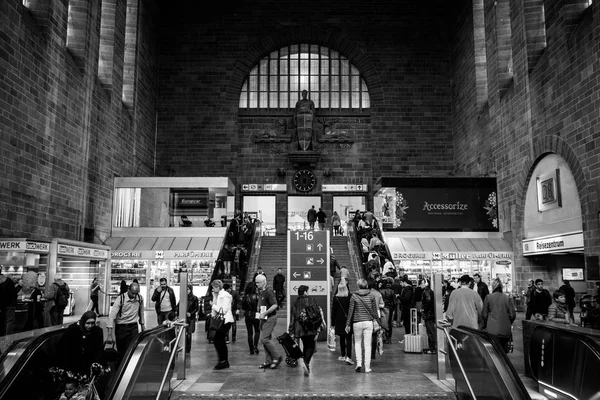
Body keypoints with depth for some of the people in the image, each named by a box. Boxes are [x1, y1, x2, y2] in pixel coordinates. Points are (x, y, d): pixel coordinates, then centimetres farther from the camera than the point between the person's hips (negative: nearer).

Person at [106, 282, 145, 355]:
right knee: (121, 351, 7)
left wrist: (142, 324, 16)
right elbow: (112, 315, -20)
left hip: (133, 327, 2)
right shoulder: (120, 299, -16)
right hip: (120, 327, -1)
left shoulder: (140, 298, -4)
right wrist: (110, 334, -25)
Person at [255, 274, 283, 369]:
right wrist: (259, 313, 9)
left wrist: (264, 313, -22)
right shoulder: (260, 292, 12)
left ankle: (277, 357, -1)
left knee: (264, 339, -13)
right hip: (263, 318, 9)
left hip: (270, 318, -9)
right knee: (265, 339, 10)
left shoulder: (268, 291, -16)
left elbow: (275, 305, -21)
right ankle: (268, 361, 17)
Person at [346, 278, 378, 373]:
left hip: (357, 322, -1)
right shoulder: (371, 296, 1)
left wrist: (348, 324, 5)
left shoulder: (354, 296, -3)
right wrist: (377, 320, 17)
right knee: (367, 344, 5)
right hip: (368, 322, 1)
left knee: (357, 342, 16)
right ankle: (367, 367, 6)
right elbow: (374, 311, 4)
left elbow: (350, 311, -1)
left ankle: (358, 362, 5)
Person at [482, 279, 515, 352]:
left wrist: (485, 324, 17)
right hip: (505, 330, 3)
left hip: (493, 330, -2)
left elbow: (484, 314, -1)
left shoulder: (488, 297, -5)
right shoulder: (506, 298, 0)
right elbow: (513, 314, 2)